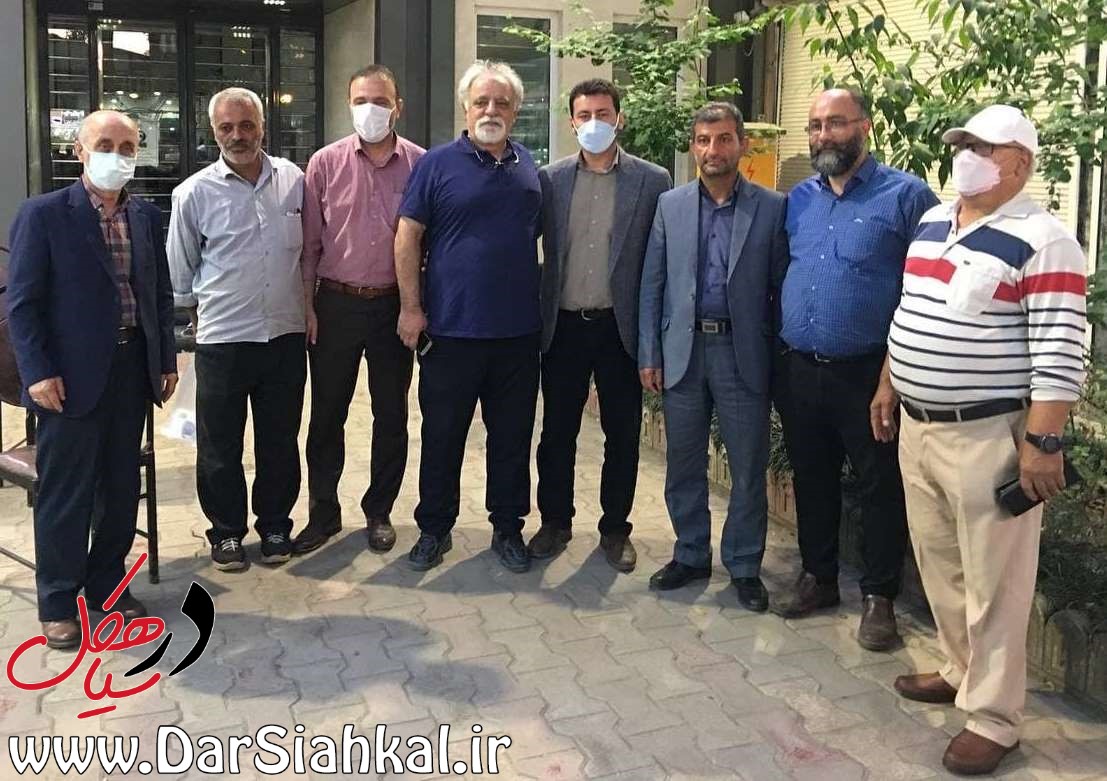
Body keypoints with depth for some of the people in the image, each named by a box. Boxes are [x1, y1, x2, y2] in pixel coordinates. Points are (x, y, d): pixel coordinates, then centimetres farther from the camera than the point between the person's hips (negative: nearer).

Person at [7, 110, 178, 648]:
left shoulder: (147, 216, 9)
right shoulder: (43, 214, -6)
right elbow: (21, 301, -8)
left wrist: (167, 360, 9)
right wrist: (37, 372, -14)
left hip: (132, 368, 5)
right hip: (72, 375, -5)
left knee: (121, 487, 13)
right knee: (65, 493, 4)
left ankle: (107, 583, 29)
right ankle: (57, 603, 17)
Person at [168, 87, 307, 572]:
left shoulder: (294, 181, 2)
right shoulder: (194, 193, -4)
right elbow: (181, 271, 7)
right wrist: (201, 313, 13)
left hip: (286, 334, 2)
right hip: (222, 340, -1)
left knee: (279, 441, 13)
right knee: (220, 446, 8)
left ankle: (275, 525, 29)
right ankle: (226, 531, 25)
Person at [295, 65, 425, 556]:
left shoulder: (420, 164, -1)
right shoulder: (325, 163, -1)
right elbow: (309, 242, 2)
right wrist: (307, 305, -2)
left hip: (394, 304, 0)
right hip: (335, 303, 0)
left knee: (391, 415, 9)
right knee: (326, 415, 8)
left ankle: (379, 512, 25)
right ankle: (323, 513, 22)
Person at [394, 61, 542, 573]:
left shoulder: (529, 166, 9)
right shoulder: (437, 164, -3)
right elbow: (408, 236, -4)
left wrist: (542, 301, 11)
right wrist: (411, 307, -9)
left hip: (518, 330, 3)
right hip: (451, 327, -3)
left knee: (513, 435, 11)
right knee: (442, 434, 7)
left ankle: (508, 526, 25)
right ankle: (434, 528, 22)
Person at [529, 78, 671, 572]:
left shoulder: (652, 181, -2)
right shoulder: (550, 179, 3)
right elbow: (536, 246, 6)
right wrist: (538, 317, 0)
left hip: (620, 327, -1)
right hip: (563, 326, 2)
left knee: (622, 435, 9)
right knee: (557, 432, 10)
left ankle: (615, 528, 25)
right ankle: (555, 522, 27)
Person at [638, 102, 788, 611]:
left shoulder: (772, 208, 0)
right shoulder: (670, 205, 6)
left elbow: (781, 285, 0)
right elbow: (652, 284, 6)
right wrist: (649, 354, 1)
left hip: (743, 353, -2)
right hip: (683, 349, 2)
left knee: (749, 468, 5)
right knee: (683, 464, 11)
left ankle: (744, 566, 21)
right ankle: (690, 554, 27)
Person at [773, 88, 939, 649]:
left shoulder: (906, 195, -7)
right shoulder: (797, 200, 10)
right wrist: (777, 352, 8)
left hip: (868, 374, -5)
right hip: (798, 371, 5)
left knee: (880, 488, 5)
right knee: (811, 480, 16)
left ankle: (879, 597, 20)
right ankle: (818, 577, 33)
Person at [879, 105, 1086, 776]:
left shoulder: (1041, 241, -13)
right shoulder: (931, 223, 11)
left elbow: (1060, 355, -17)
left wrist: (1043, 443, -21)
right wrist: (888, 388, 20)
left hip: (990, 437, -8)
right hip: (919, 427, 8)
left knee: (992, 584, 2)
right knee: (938, 564, 19)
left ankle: (993, 719, 14)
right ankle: (961, 670, 38)